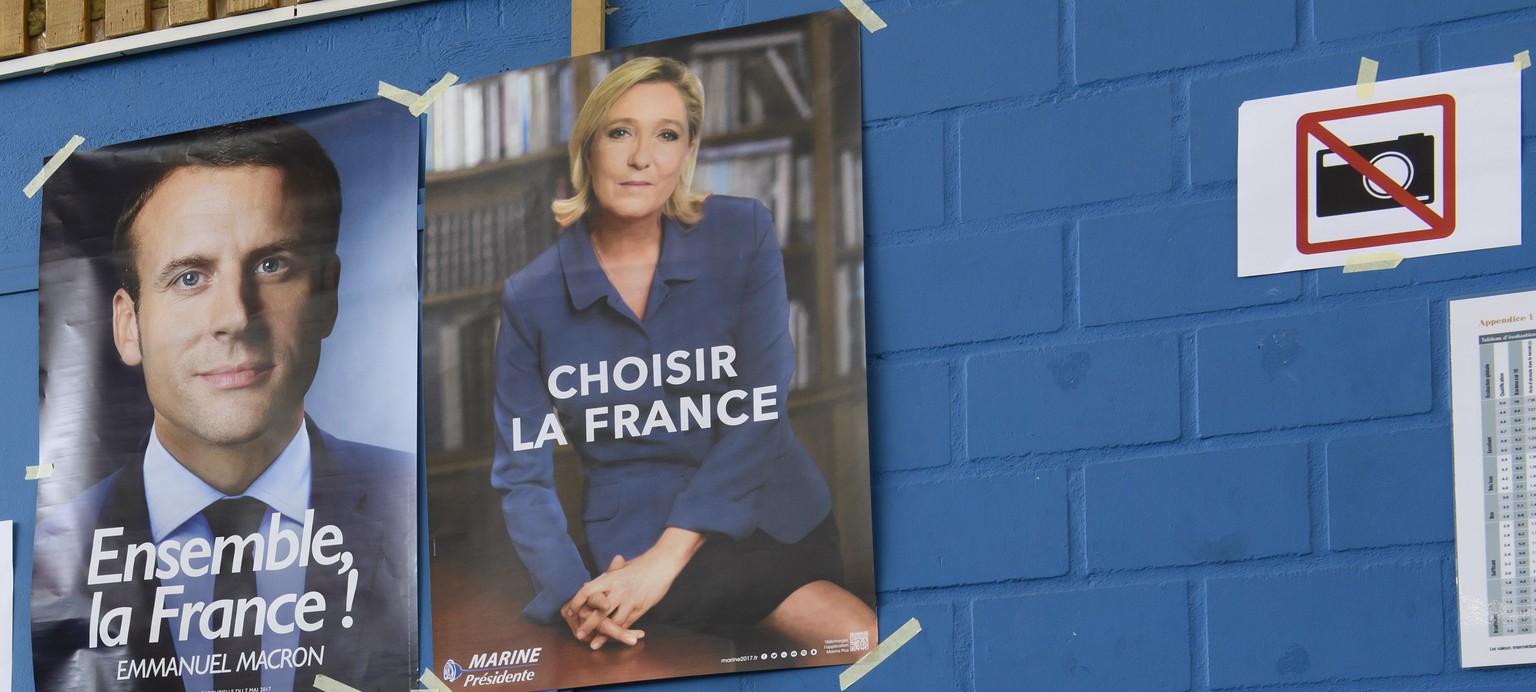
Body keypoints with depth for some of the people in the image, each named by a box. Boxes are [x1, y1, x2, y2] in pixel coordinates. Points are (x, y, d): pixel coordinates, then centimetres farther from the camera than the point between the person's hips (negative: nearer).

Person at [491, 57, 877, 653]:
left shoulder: (742, 234, 0)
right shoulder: (531, 298, 2)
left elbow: (761, 404, -8)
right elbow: (521, 474, 4)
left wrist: (666, 556, -17)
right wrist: (572, 597, -15)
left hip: (779, 526, 2)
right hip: (632, 546, -2)